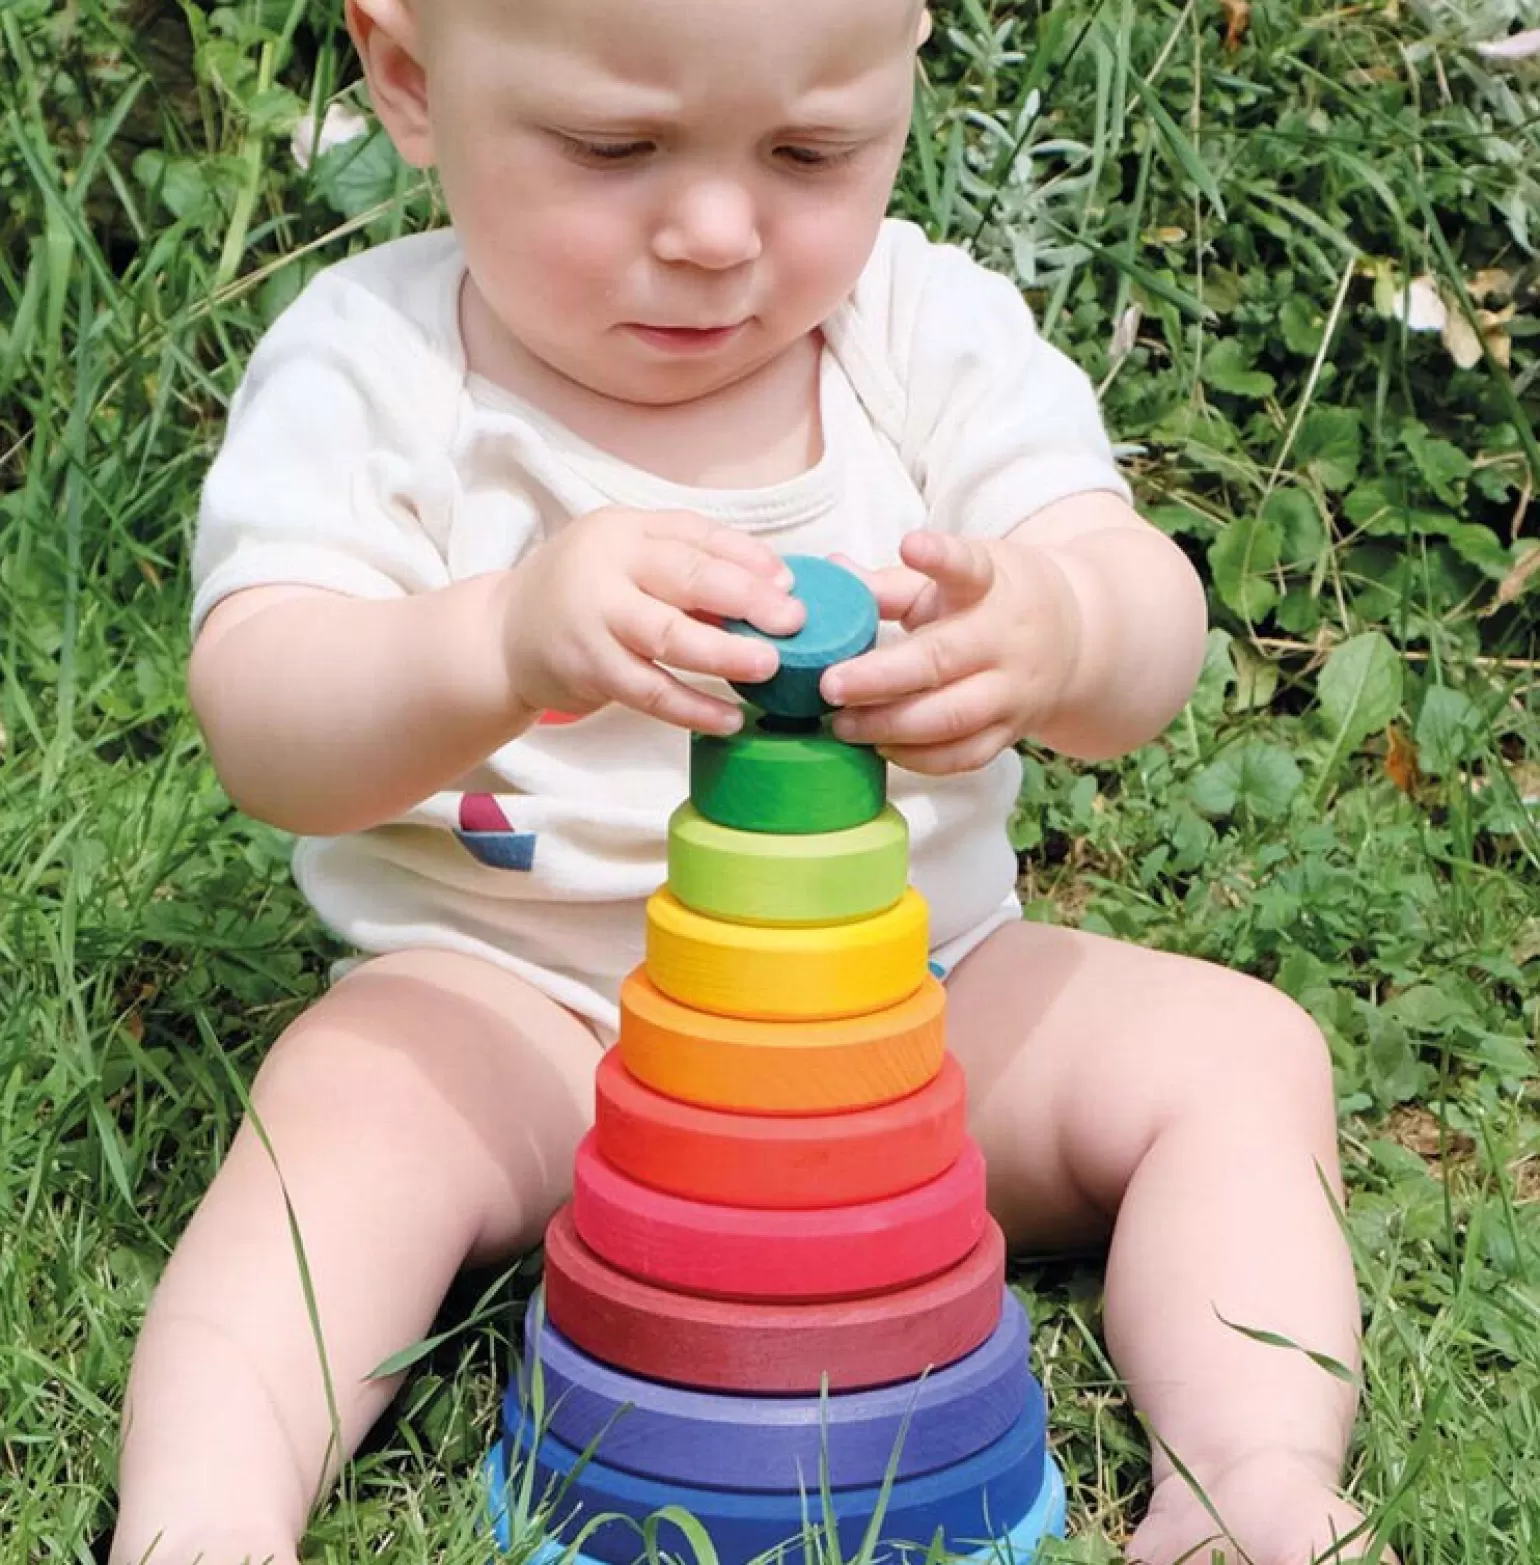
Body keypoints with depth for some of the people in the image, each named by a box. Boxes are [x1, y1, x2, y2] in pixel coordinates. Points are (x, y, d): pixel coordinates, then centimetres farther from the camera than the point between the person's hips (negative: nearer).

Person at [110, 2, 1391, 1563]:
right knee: (351, 1108, -30)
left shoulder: (935, 335, -6)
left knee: (1240, 1053, -13)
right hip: (510, 999, -2)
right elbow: (263, 725, -24)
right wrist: (501, 640, -48)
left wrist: (1056, 631, -44)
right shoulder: (373, 367, -12)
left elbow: (1152, 623, -17)